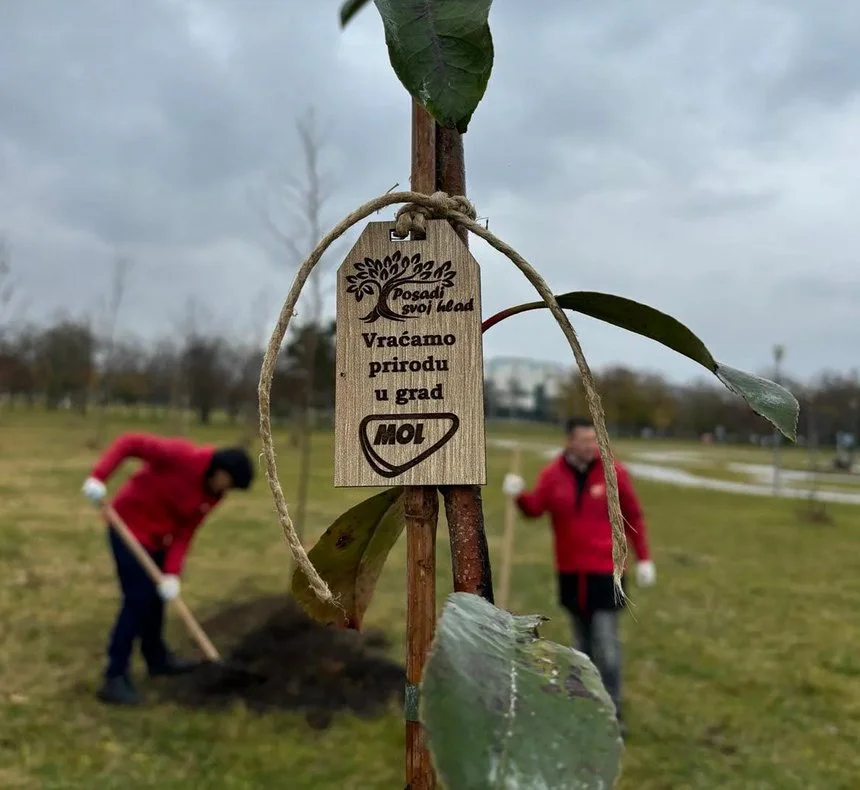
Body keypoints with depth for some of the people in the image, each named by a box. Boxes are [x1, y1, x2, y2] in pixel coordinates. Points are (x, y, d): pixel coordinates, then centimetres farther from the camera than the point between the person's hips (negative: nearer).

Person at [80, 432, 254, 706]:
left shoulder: (213, 495, -2)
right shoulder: (181, 455, -25)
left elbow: (185, 532, -4)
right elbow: (129, 442, -24)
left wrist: (172, 573, -14)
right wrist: (98, 477, -34)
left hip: (156, 536, 8)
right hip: (130, 526, -8)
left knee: (156, 596, 19)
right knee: (137, 600, -10)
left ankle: (156, 658, 39)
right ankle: (115, 678, -2)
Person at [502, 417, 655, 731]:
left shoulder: (613, 472, -7)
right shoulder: (553, 474, -2)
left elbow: (633, 516, 0)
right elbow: (534, 509, -9)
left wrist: (644, 558, -1)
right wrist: (520, 495, -31)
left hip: (605, 571, -3)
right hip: (570, 571, 3)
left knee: (605, 641, -4)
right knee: (582, 641, 16)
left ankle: (612, 709, 10)